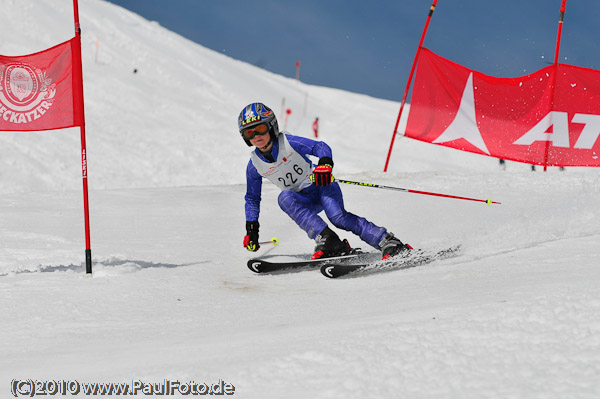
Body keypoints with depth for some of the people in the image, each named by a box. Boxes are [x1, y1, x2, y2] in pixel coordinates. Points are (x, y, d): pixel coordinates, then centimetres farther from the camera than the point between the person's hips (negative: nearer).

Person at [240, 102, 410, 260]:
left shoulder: (288, 142, -12)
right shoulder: (254, 165, -1)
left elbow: (321, 147, -18)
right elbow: (252, 198, 13)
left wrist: (325, 163, -40)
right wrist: (251, 228, 9)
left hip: (322, 185, -3)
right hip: (305, 200, 4)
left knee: (338, 217, -30)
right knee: (284, 198, -30)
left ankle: (388, 243, -30)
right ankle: (327, 241, -37)